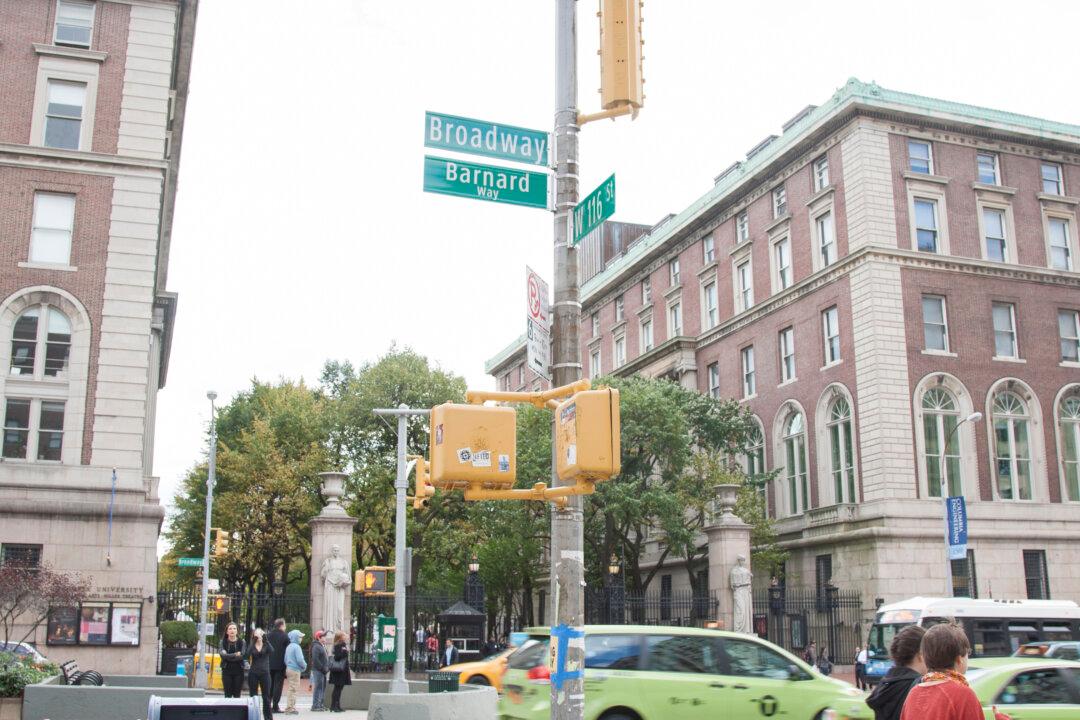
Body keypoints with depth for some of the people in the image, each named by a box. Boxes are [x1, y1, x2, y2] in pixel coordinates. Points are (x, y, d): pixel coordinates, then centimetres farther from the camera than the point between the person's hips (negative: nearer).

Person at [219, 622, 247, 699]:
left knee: (237, 695, 0)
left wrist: (228, 656, -11)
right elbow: (223, 655, -10)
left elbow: (243, 655, -11)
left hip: (238, 670, 0)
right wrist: (235, 655, -11)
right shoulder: (222, 642, 5)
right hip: (227, 671, 0)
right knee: (227, 695, 0)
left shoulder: (242, 642, 3)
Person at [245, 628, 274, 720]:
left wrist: (266, 640, -24)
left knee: (266, 697, 1)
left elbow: (271, 651, -18)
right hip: (253, 673, 0)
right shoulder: (251, 646, 3)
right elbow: (246, 656, -15)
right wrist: (252, 643, -21)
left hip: (265, 673, 0)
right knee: (253, 696, 3)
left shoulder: (266, 645, 3)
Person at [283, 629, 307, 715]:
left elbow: (285, 659, 17)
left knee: (292, 689, 15)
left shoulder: (288, 647, 12)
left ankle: (292, 707, 19)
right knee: (293, 689, -5)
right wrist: (304, 666, -3)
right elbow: (299, 659, -19)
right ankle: (289, 708, -4)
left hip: (289, 669, 9)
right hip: (295, 670, -9)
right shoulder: (297, 647, -14)